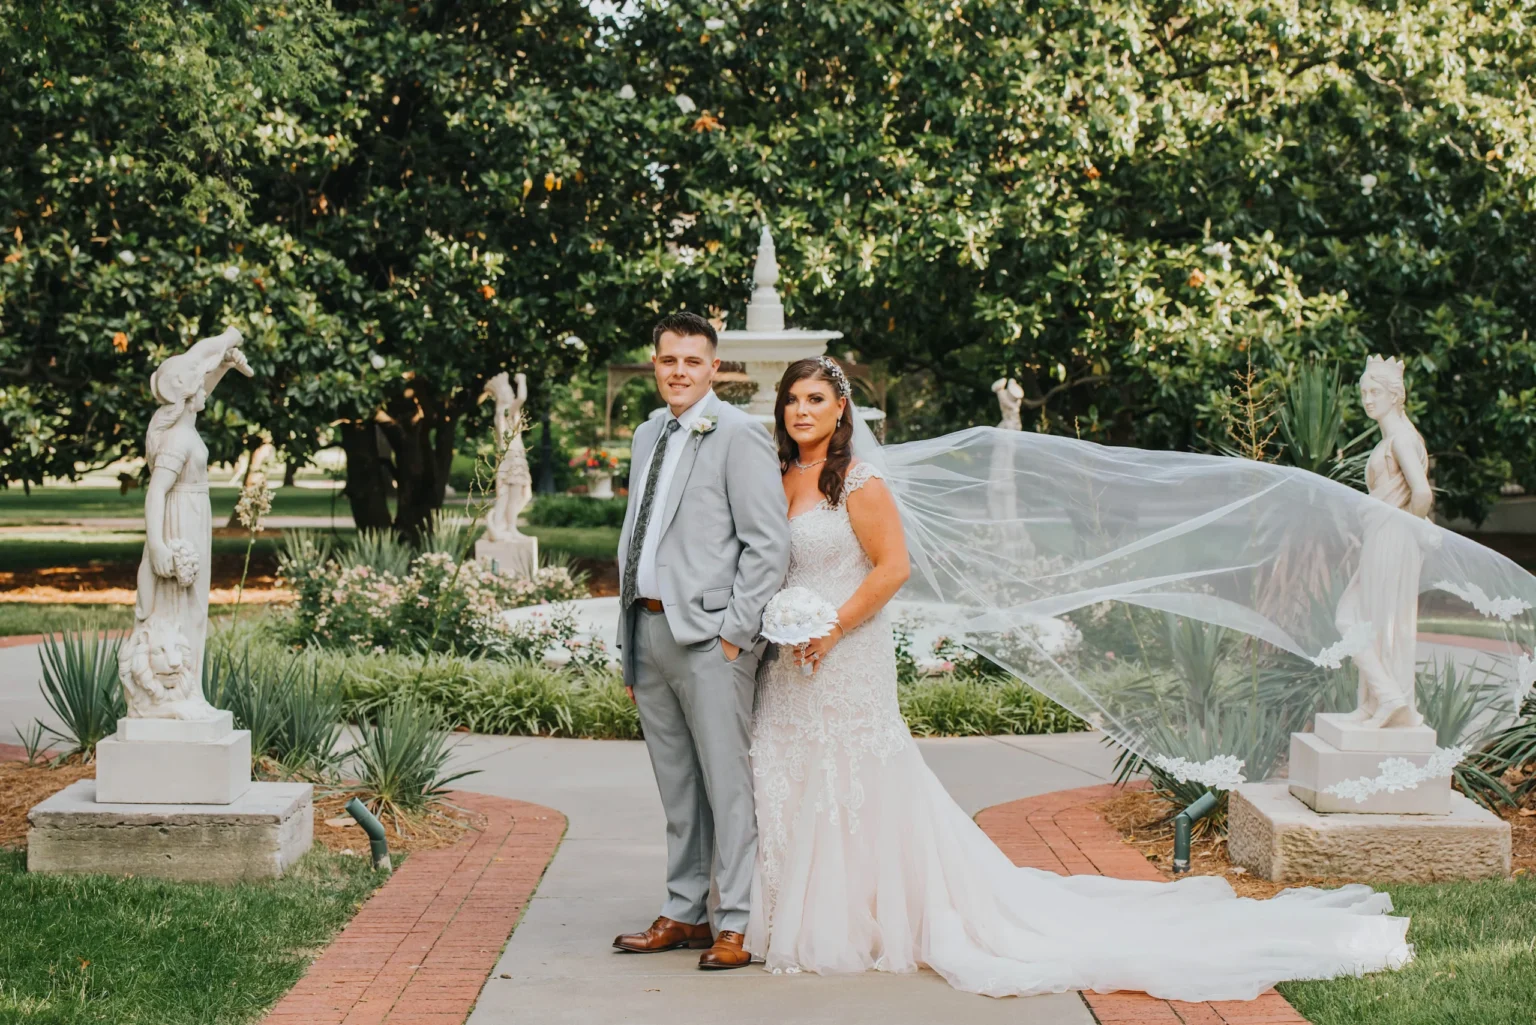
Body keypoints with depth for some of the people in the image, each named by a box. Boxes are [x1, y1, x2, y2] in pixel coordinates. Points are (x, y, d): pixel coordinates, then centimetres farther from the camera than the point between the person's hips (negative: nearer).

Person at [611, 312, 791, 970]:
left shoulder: (737, 436, -6)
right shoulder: (648, 436, 17)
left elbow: (768, 545, -11)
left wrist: (735, 632, -15)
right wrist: (630, 646, 17)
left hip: (709, 633, -8)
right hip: (649, 626, 8)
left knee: (728, 783, -5)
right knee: (676, 787, 13)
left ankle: (738, 925, 0)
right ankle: (683, 915, 21)